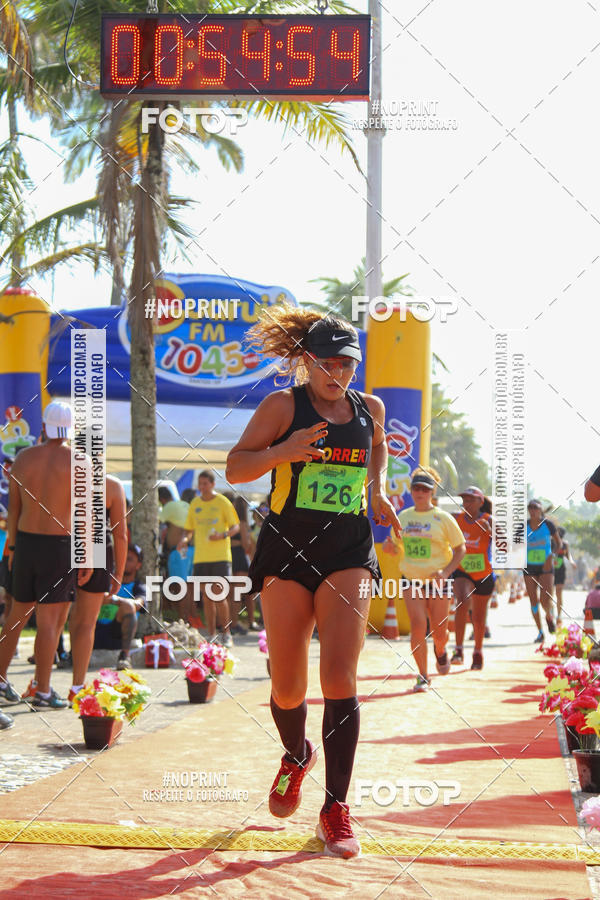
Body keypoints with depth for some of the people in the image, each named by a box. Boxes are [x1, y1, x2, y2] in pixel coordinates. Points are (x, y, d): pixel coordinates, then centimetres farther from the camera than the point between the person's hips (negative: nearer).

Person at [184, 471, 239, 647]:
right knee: (207, 598, 5)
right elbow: (190, 529, 19)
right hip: (200, 557, 4)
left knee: (220, 596, -9)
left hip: (220, 556, -4)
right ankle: (211, 635, 11)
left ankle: (226, 634, 2)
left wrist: (222, 535, -18)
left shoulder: (223, 502, 0)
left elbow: (236, 527, 0)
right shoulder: (195, 504, 11)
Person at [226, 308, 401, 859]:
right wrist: (284, 450, -21)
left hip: (349, 552, 2)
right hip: (288, 549, -1)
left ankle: (336, 808, -6)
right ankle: (296, 756, 36)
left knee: (340, 676, -14)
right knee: (287, 690, 1)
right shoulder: (284, 406, -3)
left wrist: (378, 490, 14)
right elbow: (235, 468, -4)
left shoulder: (369, 408, 9)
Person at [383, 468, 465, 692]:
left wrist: (446, 571, -14)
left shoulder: (444, 519, -4)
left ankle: (440, 651, 41)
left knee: (439, 633, 3)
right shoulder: (402, 517, 6)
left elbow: (460, 549, 0)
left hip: (437, 581, -2)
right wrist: (389, 546, -9)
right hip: (411, 579, 2)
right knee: (417, 625, -15)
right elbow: (397, 548, 16)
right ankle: (422, 677, -4)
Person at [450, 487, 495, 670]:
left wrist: (489, 531, -31)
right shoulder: (455, 519, -2)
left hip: (484, 575, 0)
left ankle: (478, 651, 39)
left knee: (479, 617, 12)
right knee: (463, 601, -29)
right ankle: (458, 650, -26)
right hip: (461, 572, 0)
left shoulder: (489, 521, -9)